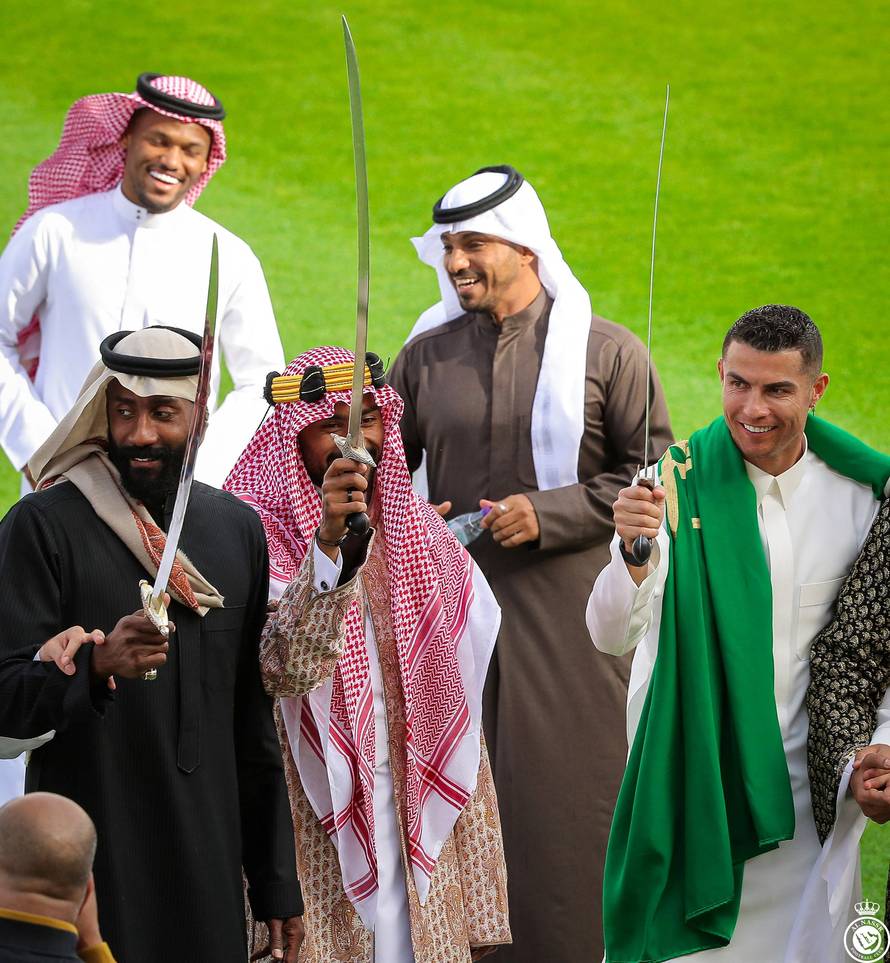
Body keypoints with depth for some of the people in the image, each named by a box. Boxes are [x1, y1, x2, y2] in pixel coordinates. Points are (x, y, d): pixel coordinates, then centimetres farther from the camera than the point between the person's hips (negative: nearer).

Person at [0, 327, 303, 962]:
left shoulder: (238, 528, 9)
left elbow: (252, 717, 14)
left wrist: (277, 882, 13)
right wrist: (97, 665, -32)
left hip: (209, 863, 4)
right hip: (91, 863, -4)